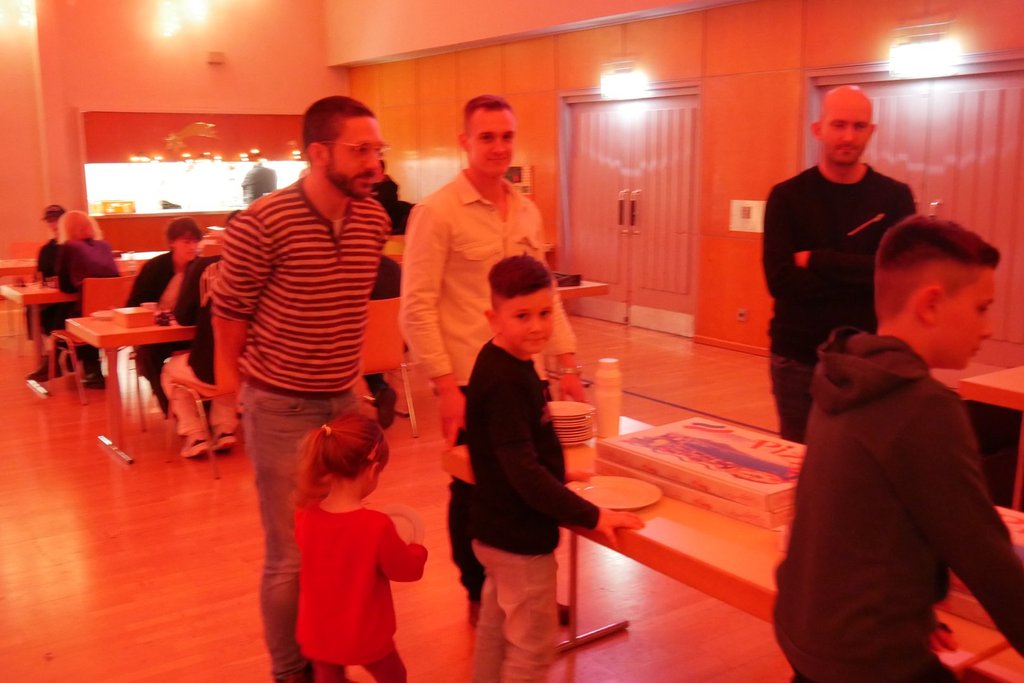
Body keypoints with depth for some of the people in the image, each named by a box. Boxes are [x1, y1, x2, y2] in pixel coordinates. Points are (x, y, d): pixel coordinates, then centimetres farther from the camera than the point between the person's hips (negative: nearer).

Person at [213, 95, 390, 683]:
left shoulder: (375, 219, -1)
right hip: (281, 408, -5)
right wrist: (238, 380, 2)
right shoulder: (263, 223, -18)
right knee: (293, 557, 4)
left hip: (345, 399, 5)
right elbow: (229, 309, -7)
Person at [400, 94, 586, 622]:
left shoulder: (527, 212, 9)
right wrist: (446, 385, -17)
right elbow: (417, 307, -13)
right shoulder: (437, 212, -10)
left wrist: (568, 364, 6)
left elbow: (545, 292, 14)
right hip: (470, 381, -5)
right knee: (475, 492, 9)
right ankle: (481, 596, 29)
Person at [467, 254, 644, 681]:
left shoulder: (507, 363, 2)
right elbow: (522, 470, -30)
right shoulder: (504, 383, -26)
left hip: (498, 531, 9)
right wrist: (590, 516, -27)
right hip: (520, 538, -9)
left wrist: (554, 476, 15)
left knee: (495, 630, 24)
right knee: (533, 648, 7)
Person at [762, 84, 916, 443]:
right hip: (798, 357, 0)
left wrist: (816, 261, -16)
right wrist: (863, 276, -16)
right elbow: (781, 280, -13)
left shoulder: (895, 197, 1)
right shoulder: (787, 196, -2)